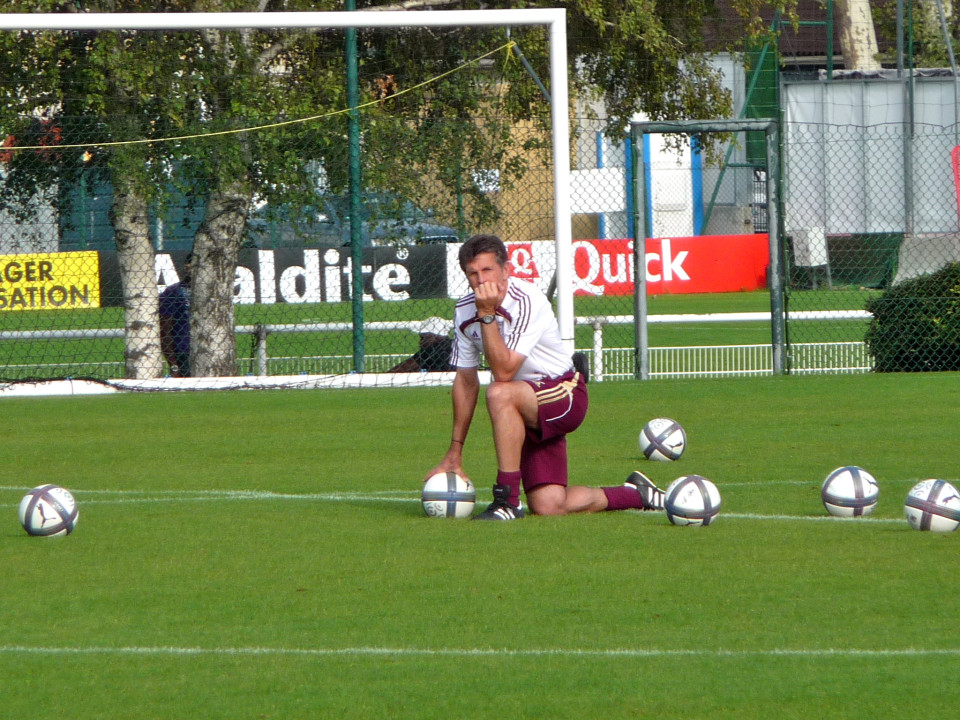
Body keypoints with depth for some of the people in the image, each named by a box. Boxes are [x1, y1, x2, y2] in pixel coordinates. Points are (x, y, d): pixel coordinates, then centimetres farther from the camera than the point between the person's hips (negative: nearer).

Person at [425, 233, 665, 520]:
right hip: (529, 413, 7)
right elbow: (466, 381, 8)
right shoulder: (464, 311, -1)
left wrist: (487, 314, -31)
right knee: (547, 508, -7)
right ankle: (635, 494, 20)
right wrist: (455, 453, 8)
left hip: (565, 396, -7)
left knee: (500, 394, -36)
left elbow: (503, 371, -29)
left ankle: (508, 501, -29)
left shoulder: (526, 301, -21)